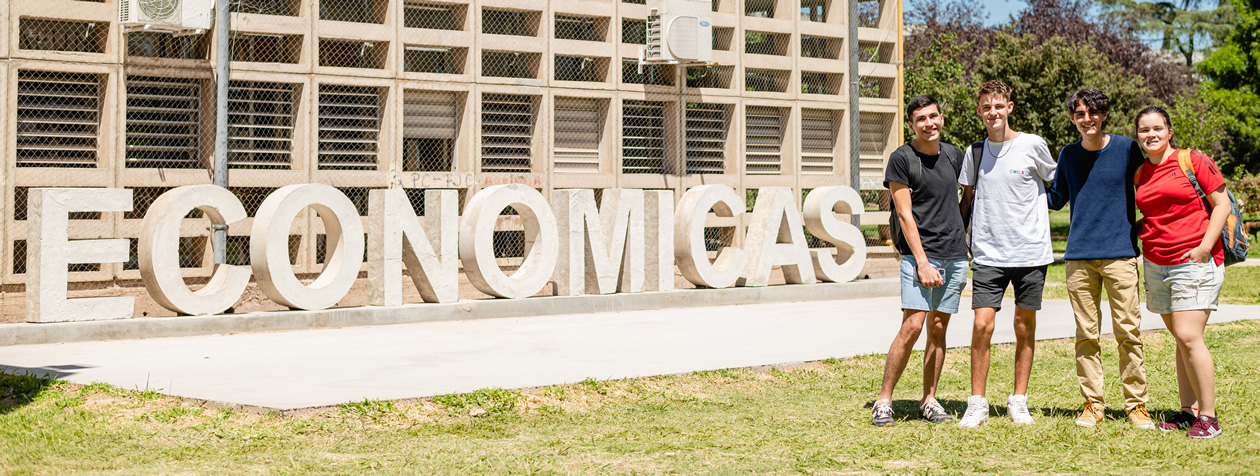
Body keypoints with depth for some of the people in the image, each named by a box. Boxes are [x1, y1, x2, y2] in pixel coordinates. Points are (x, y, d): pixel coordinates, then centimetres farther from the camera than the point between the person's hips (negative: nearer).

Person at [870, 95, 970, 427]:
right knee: (912, 326, -13)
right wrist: (922, 263, -15)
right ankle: (883, 402, -6)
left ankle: (929, 401, 14)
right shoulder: (901, 159, -5)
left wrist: (967, 250, 17)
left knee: (938, 328, 6)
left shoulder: (954, 155, 12)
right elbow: (905, 215, -9)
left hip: (955, 255, 5)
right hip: (919, 253, -5)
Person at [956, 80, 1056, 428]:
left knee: (1025, 328, 5)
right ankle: (977, 404, 1)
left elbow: (1055, 185, 13)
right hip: (987, 253, 1)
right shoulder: (975, 152, 7)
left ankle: (1018, 402, 17)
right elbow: (966, 199, 16)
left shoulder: (1033, 145, -1)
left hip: (1031, 252, -1)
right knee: (982, 325, -8)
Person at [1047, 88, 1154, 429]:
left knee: (1128, 332, -4)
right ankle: (1092, 405, 11)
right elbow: (1056, 199, 21)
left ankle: (1137, 404, 4)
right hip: (1079, 257, 3)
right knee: (1086, 334, 4)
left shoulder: (1128, 149, 2)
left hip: (1120, 253, -2)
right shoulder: (1068, 155, 11)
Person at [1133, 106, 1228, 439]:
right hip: (1156, 264, 6)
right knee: (1180, 338, 8)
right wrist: (1139, 233, 7)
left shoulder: (1193, 161, -4)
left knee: (1188, 336, -14)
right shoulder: (1141, 173, 13)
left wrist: (1205, 246, -14)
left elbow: (1222, 204, -5)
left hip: (1194, 262, -6)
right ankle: (1188, 410, 13)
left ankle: (1208, 416, -7)